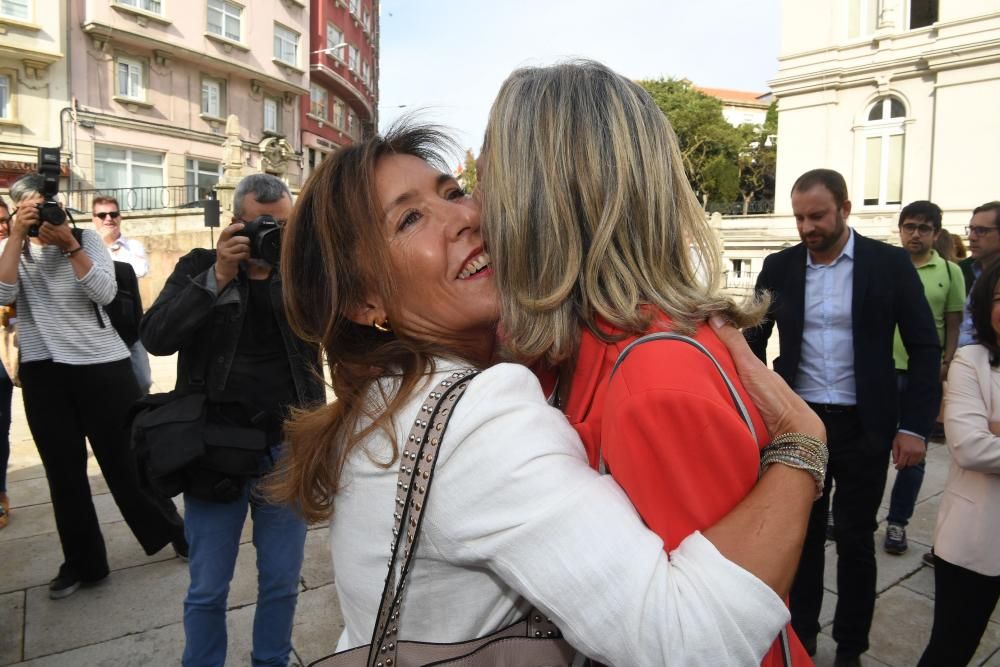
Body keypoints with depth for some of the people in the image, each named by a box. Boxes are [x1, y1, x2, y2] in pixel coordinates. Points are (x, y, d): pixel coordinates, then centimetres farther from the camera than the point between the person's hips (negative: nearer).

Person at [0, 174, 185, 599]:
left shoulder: (87, 239, 0)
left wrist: (69, 244, -19)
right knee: (63, 469, 9)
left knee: (123, 459, 4)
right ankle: (81, 562, 23)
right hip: (42, 372, 3)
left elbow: (105, 292, -14)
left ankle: (172, 532, 23)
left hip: (101, 365, -3)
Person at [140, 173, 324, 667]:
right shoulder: (199, 267, 1)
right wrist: (218, 276, -21)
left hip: (288, 451, 1)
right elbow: (155, 338, -13)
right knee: (207, 590, 12)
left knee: (282, 583, 14)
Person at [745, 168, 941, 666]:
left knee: (856, 539, 10)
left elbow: (925, 348, -3)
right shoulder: (779, 267, 0)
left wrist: (915, 425, -9)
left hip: (864, 426, -1)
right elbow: (754, 341, 7)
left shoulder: (890, 263, -4)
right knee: (802, 534, 13)